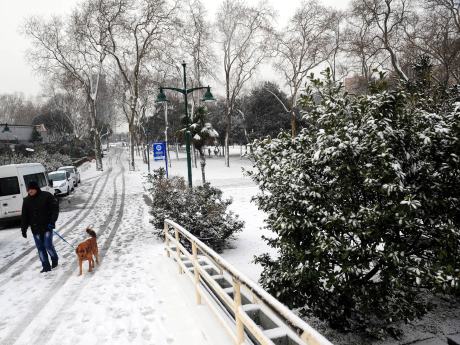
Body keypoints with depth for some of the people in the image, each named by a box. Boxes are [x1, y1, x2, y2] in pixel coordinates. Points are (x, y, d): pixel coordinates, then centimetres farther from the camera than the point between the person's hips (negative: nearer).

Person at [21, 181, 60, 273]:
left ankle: (54, 259, 20)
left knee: (48, 245, -7)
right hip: (35, 229, 4)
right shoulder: (26, 201, 6)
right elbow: (24, 216, 10)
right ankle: (46, 266, 15)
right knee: (40, 248, 6)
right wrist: (23, 229, 6)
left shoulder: (47, 196, -7)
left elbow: (55, 208, -8)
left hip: (47, 226, -4)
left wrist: (52, 221, -17)